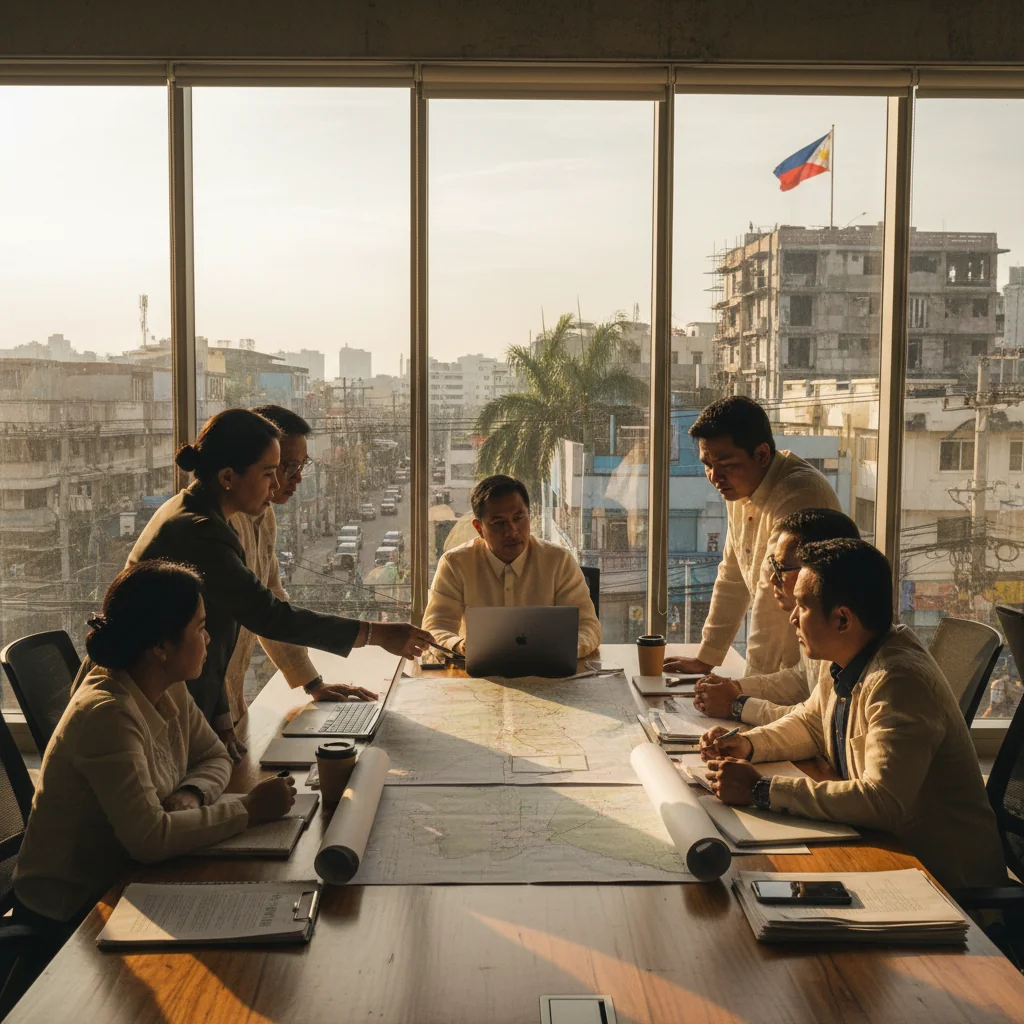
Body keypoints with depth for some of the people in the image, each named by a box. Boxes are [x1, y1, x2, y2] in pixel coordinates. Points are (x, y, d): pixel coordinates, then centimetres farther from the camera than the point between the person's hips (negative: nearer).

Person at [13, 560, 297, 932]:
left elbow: (215, 757, 7)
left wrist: (190, 795, -14)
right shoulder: (109, 715, -28)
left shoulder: (170, 691, -3)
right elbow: (150, 838, -33)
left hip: (120, 879, 7)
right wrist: (248, 809, -24)